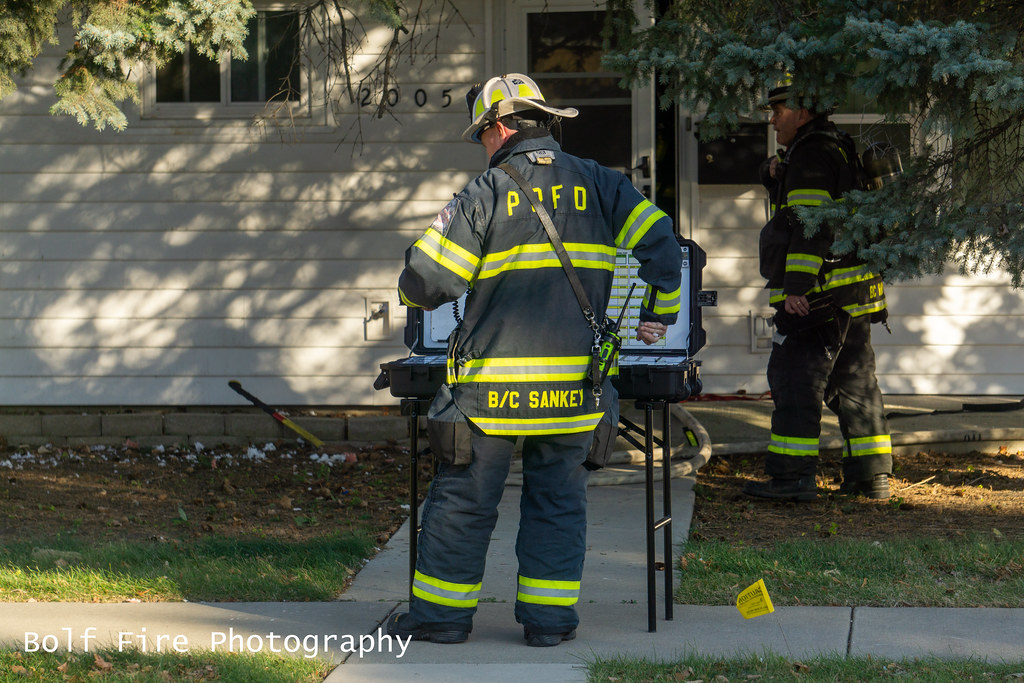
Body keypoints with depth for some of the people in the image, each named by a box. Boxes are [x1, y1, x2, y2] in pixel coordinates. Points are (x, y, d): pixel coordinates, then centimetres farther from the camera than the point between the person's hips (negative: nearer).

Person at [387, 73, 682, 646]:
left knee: (463, 497, 7)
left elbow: (425, 283, -5)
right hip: (577, 379, 3)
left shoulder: (485, 195, -4)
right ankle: (549, 615, 10)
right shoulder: (599, 185, 6)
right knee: (558, 498, 11)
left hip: (495, 380, -3)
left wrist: (420, 294, 19)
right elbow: (661, 244, 2)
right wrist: (659, 315, 14)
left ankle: (442, 612, 13)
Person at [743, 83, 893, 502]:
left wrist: (796, 286, -22)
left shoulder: (812, 153, -10)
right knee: (855, 383, 11)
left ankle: (793, 476, -10)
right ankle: (872, 476, 12)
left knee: (795, 379, -8)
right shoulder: (840, 150, 22)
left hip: (819, 295, -10)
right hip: (855, 294, 10)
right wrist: (777, 177, 11)